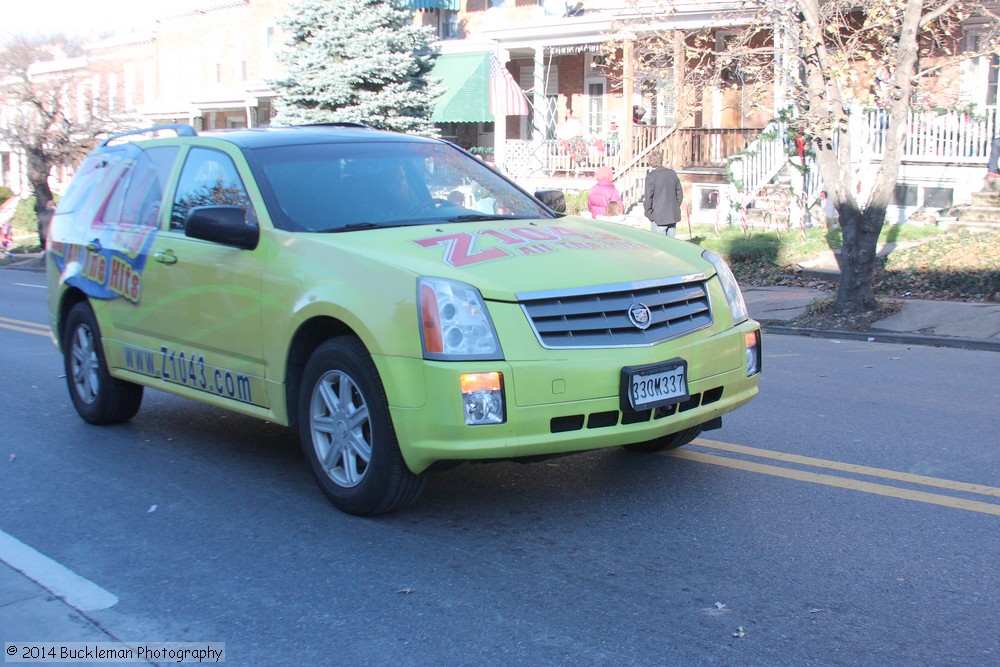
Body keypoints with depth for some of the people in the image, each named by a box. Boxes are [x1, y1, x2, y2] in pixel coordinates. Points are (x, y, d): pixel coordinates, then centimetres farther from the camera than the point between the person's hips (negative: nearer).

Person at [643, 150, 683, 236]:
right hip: (673, 216, 6)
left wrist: (649, 214, 0)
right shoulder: (673, 173, 6)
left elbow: (648, 198, -12)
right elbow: (680, 194, 12)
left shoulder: (651, 176, -12)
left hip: (658, 219, -6)